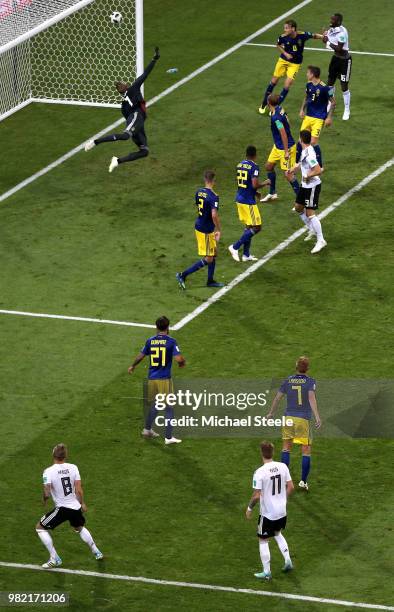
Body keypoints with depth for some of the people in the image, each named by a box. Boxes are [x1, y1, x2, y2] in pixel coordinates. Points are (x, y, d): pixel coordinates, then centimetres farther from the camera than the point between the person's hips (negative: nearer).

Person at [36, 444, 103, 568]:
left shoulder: (48, 472, -16)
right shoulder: (73, 468, -5)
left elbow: (47, 493, -20)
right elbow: (79, 490, -4)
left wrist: (44, 499, 4)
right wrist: (82, 503, 13)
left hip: (62, 508, -5)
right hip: (76, 507, 5)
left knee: (40, 527, 13)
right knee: (79, 528, 35)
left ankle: (54, 559, 9)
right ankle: (96, 552, 41)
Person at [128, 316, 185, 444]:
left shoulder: (150, 341, 3)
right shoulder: (171, 341, -10)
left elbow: (140, 356, 12)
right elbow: (178, 359, -18)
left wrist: (132, 366, 31)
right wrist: (183, 362, 6)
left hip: (152, 378, 5)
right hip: (165, 379, -5)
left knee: (154, 405, 24)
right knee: (169, 407, 4)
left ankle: (147, 429, 33)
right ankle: (168, 437, 3)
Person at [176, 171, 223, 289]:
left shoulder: (199, 192, 3)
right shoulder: (213, 197, -23)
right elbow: (214, 215, -31)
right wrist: (218, 230, -19)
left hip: (199, 225, 9)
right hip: (206, 230, -9)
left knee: (214, 253, 20)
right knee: (208, 259, 1)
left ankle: (210, 280, 28)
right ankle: (183, 275, -1)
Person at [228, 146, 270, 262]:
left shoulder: (240, 165, 9)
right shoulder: (254, 167, -16)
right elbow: (255, 185, -24)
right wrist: (265, 183, -4)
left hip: (239, 199, 9)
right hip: (248, 201, -9)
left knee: (249, 226, 17)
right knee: (256, 227, -1)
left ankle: (246, 254, 17)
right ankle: (235, 247, -6)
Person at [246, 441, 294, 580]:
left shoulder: (259, 472, -22)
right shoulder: (283, 467, -7)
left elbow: (257, 495, -21)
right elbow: (291, 487, 0)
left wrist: (249, 508, -3)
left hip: (268, 513, -5)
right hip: (282, 511, 5)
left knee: (263, 541, 11)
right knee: (277, 533, 30)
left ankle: (266, 572, 16)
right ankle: (288, 561, 24)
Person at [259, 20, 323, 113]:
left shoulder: (302, 35, -23)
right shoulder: (283, 37, -19)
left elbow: (314, 36, -6)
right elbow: (278, 45, 2)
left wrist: (322, 36, -23)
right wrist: (285, 53, -12)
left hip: (295, 64, -1)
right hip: (283, 60, 1)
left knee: (287, 86, -8)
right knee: (274, 81, 9)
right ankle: (264, 104, 28)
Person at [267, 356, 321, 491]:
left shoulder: (288, 380, 5)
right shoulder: (310, 381, -4)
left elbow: (278, 397, 10)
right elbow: (311, 398, -19)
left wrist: (271, 413, 24)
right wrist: (317, 416, -27)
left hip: (288, 418, 3)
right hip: (303, 419, -3)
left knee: (286, 448, 14)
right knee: (306, 451, 4)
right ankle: (303, 481, 0)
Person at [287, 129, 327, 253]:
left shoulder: (309, 154, -27)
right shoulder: (305, 151, 4)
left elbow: (318, 170, -32)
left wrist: (307, 176, -20)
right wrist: (293, 169, 14)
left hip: (312, 186, -10)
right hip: (305, 185, 10)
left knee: (310, 213, -9)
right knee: (298, 207, 22)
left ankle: (321, 240, -4)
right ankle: (312, 230, 37)